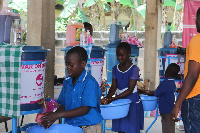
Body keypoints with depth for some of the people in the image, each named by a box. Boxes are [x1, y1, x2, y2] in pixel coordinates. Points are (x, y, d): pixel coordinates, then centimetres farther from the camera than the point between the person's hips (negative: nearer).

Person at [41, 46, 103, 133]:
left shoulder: (90, 82, -13)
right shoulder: (67, 82, 8)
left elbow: (85, 109, -18)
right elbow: (63, 105, 10)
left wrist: (58, 115, -21)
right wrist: (52, 117, -9)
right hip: (71, 126, 5)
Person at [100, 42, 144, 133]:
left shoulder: (134, 69, -11)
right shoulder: (115, 69, 6)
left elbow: (130, 90, -17)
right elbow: (114, 87, 2)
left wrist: (111, 99, -24)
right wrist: (106, 98, -19)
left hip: (132, 102, -4)